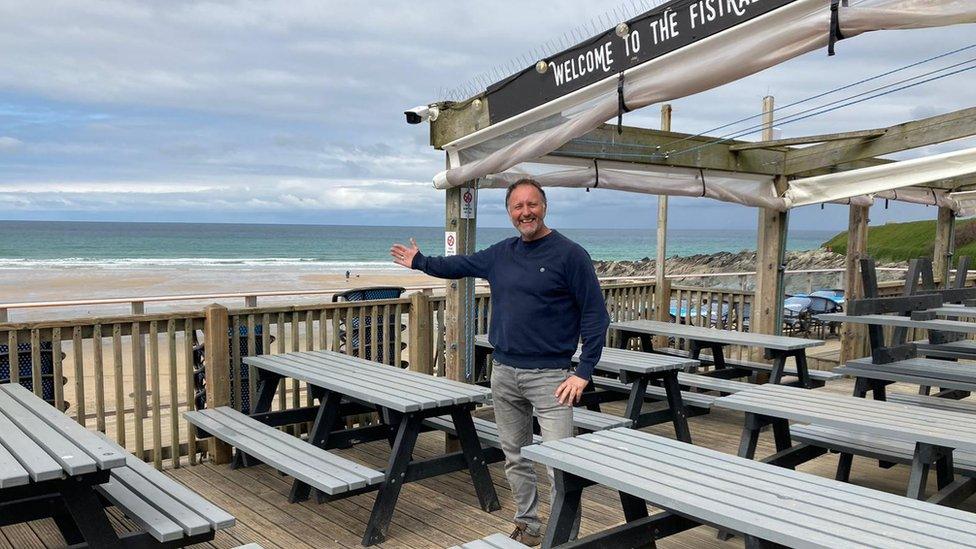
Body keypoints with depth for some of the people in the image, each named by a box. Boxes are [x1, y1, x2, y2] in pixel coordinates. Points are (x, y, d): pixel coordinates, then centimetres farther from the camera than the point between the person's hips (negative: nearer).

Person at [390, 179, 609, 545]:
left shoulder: (570, 254, -8)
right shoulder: (502, 254, 10)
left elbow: (596, 316, -8)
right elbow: (461, 266, 28)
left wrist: (584, 372, -13)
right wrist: (420, 262, 36)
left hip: (549, 374, -6)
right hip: (504, 373, 6)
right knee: (515, 456, 14)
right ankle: (528, 526, 29)